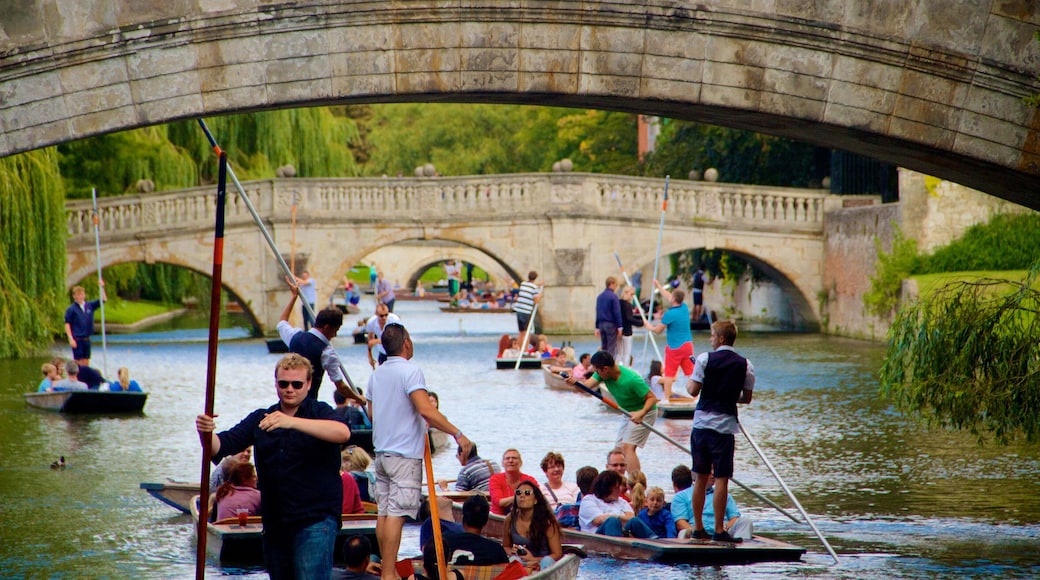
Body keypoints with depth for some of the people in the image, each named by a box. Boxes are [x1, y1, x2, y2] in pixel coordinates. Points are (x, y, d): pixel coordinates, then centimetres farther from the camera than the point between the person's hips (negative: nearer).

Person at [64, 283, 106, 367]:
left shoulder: (89, 306, 7)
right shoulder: (71, 309, -6)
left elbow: (103, 299, 11)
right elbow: (67, 324, -8)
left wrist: (102, 288, -2)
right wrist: (71, 339, -16)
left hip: (87, 339, 5)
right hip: (77, 340, -5)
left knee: (86, 363, 9)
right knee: (78, 362, -3)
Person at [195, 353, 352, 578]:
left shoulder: (319, 413, -1)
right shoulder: (260, 419, 12)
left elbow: (343, 433, -24)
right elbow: (220, 447, 2)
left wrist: (292, 422, -36)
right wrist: (206, 433, -23)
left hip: (315, 519, -6)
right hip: (275, 522, 6)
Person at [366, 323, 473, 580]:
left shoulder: (377, 374, 11)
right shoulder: (410, 371, -13)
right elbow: (426, 410, -24)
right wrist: (457, 434, -21)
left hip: (381, 451, 8)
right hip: (405, 453, -8)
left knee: (384, 512, 10)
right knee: (396, 514, -9)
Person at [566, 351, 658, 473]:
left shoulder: (631, 379, -32)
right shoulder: (602, 374, -11)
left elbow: (652, 398, -27)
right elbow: (587, 385, -24)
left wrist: (641, 413, -44)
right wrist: (575, 382, -46)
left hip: (644, 411, -9)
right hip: (628, 413, 9)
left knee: (627, 447, -22)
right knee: (619, 450, 10)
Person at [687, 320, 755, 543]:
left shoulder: (705, 359, -4)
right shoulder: (745, 365, 0)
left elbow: (693, 390, -6)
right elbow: (747, 398, 6)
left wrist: (689, 383, 16)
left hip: (702, 422, 1)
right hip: (725, 425, -1)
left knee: (701, 477, 11)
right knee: (721, 479, -1)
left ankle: (698, 527, 16)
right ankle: (719, 530, -3)